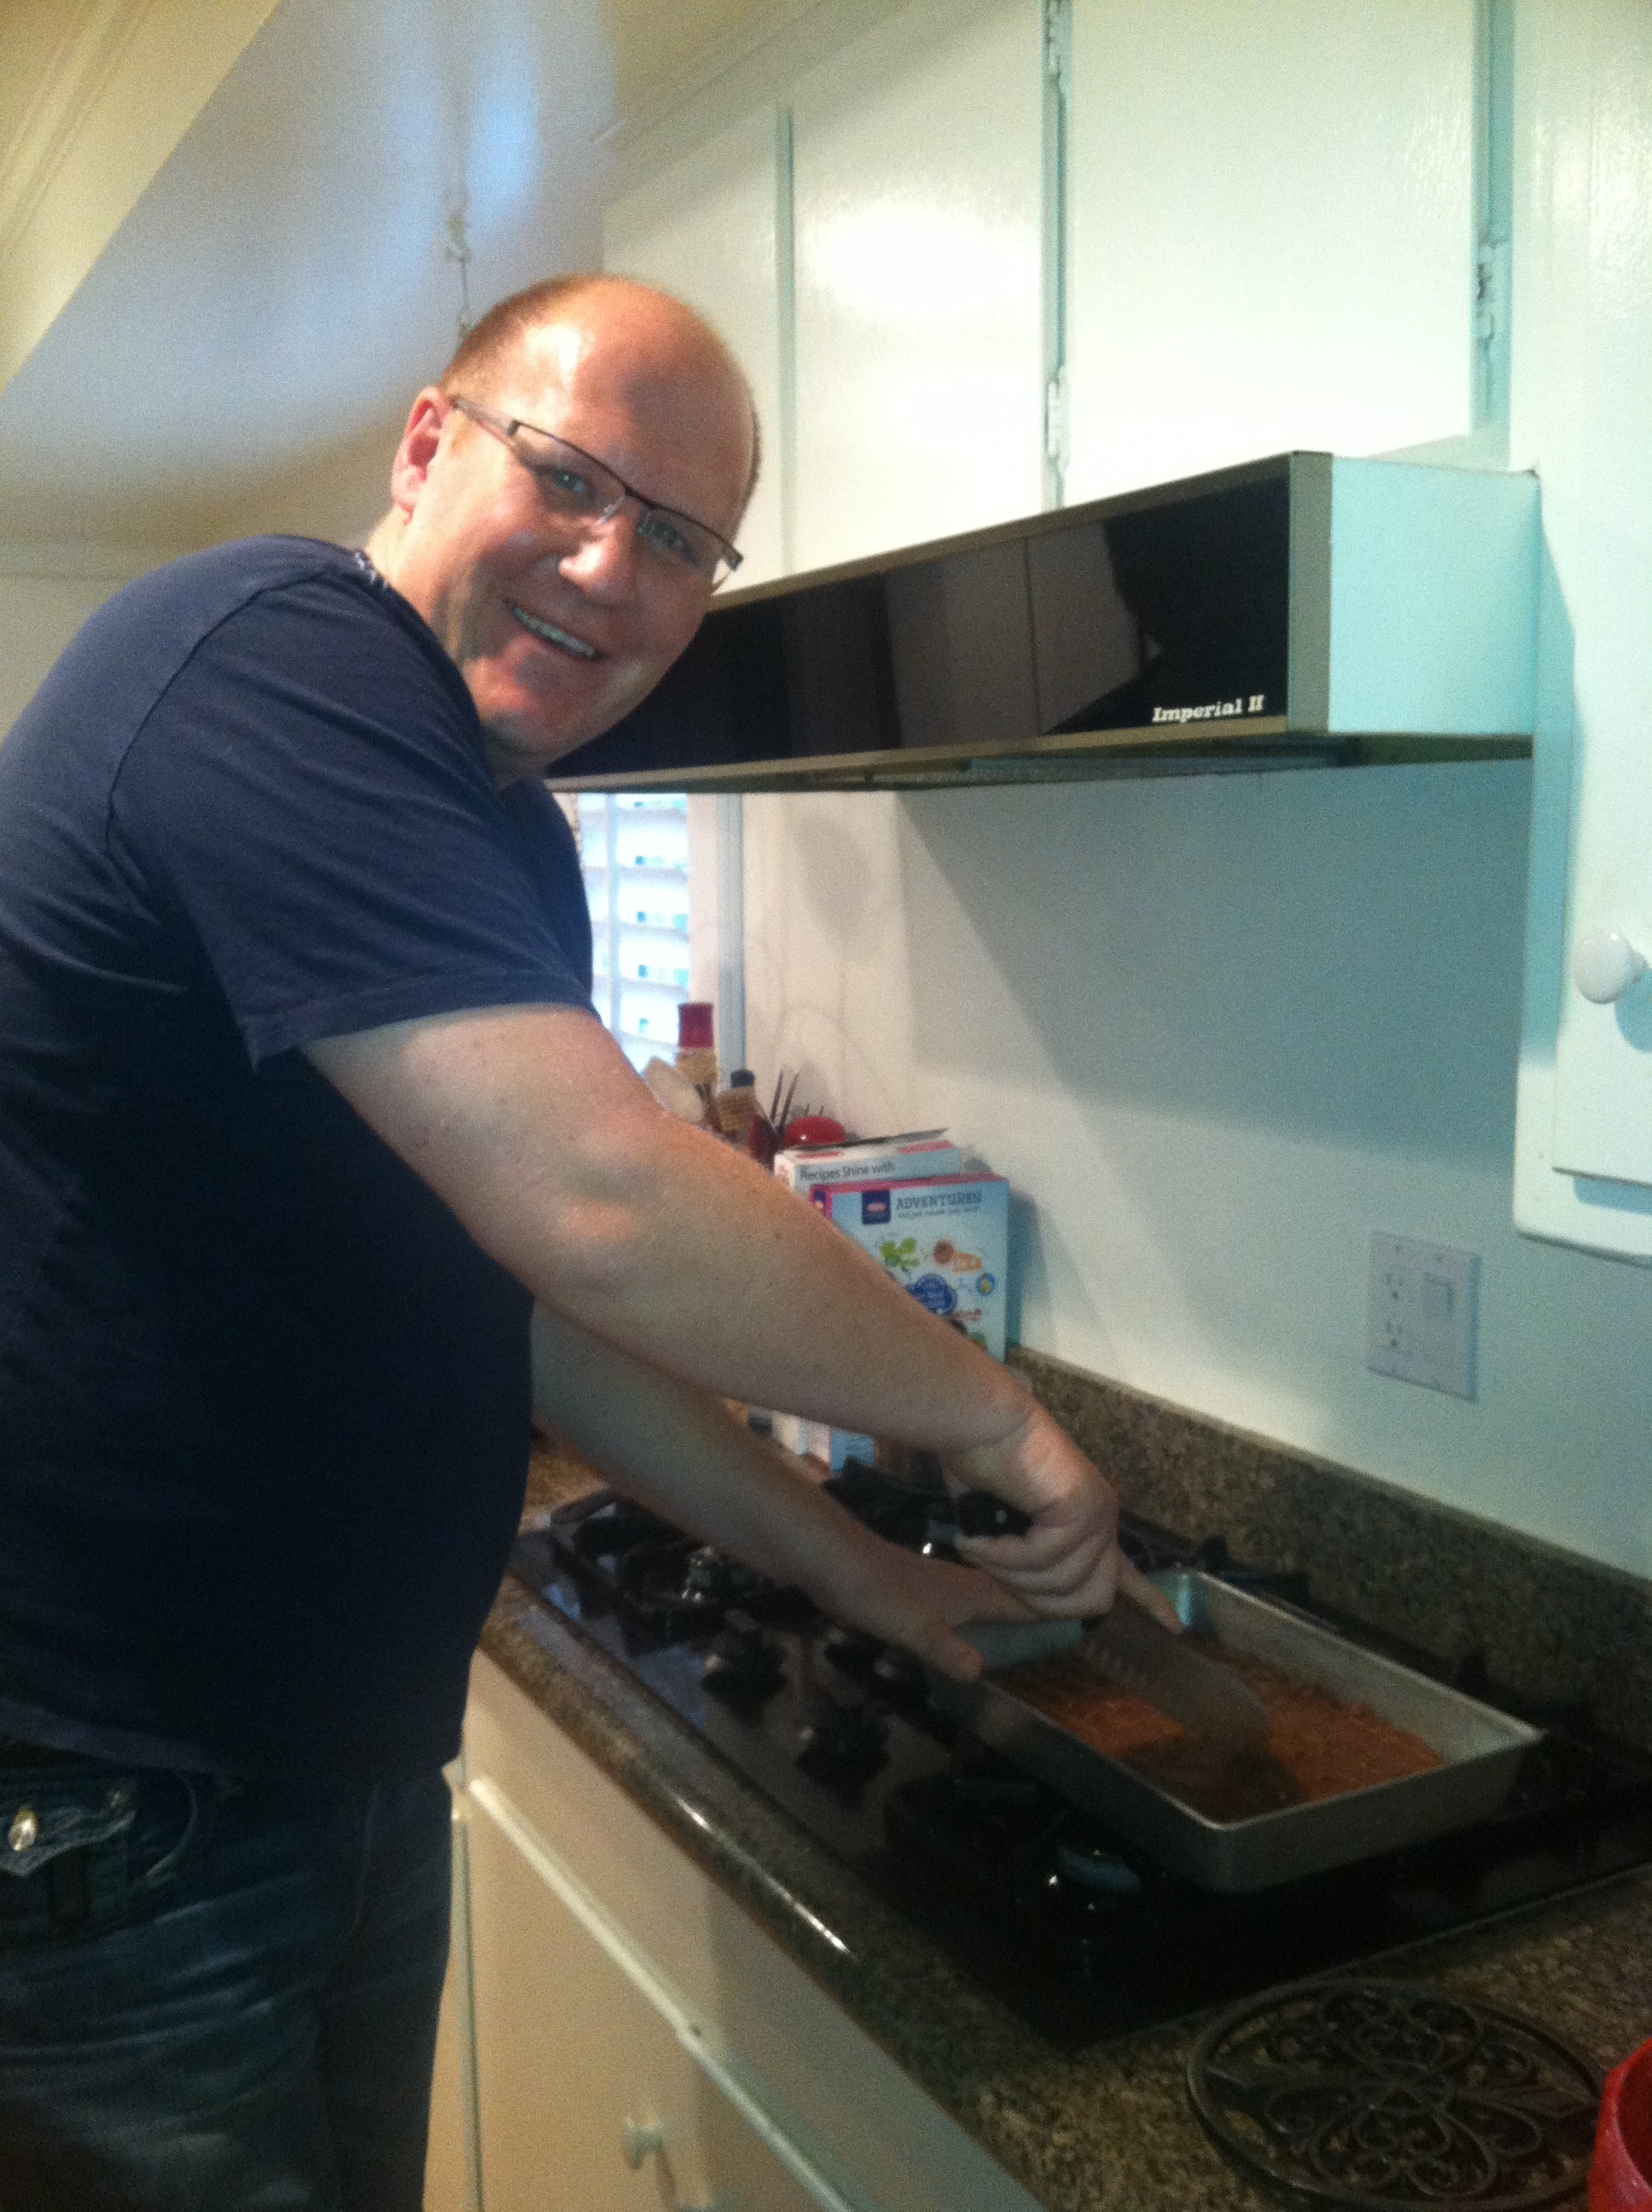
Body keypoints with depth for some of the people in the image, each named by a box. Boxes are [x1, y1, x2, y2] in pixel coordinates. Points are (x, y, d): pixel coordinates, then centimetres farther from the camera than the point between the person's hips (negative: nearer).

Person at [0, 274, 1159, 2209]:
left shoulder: (507, 839, 9)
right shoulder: (274, 658, -22)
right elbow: (602, 1212, -32)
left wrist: (837, 1562, 12)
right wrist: (985, 1415, -16)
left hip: (344, 1767, 9)